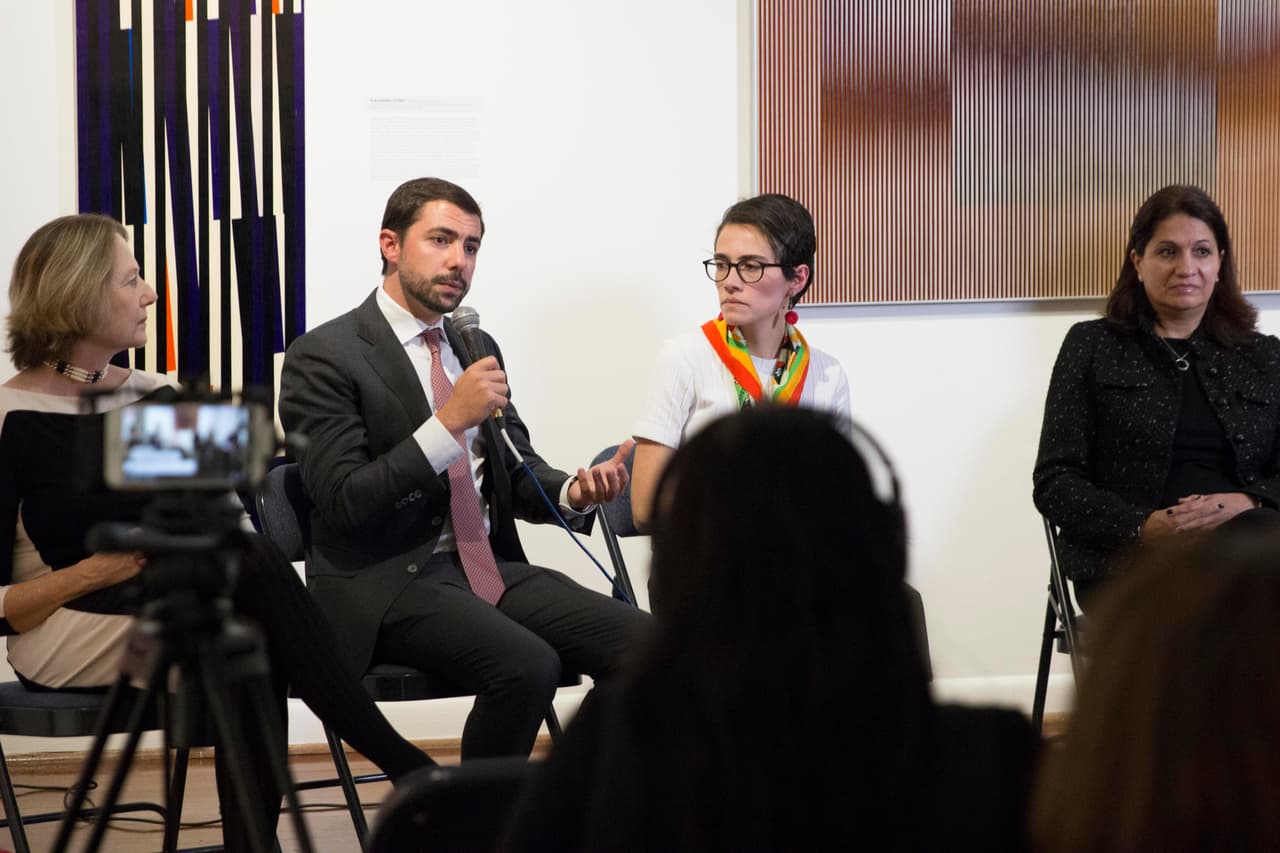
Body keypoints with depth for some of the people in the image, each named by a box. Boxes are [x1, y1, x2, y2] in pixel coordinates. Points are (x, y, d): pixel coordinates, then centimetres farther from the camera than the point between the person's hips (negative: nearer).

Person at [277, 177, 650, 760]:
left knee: (642, 643, -17)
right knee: (527, 665, -32)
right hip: (386, 583, -7)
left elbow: (518, 476, 20)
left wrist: (575, 491, -4)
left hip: (489, 569, 7)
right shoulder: (324, 357, -5)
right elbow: (344, 502, -14)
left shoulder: (475, 349, 18)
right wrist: (450, 422, -20)